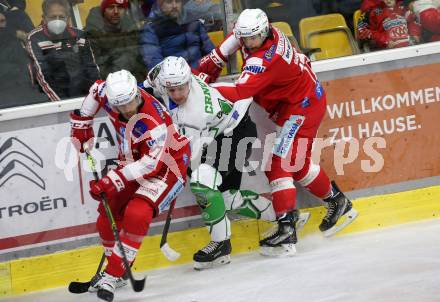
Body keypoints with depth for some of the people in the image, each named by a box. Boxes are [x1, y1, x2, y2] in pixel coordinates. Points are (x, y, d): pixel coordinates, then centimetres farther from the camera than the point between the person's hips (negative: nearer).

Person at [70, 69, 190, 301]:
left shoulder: (153, 122, -35)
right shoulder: (107, 94, -16)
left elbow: (152, 163, -37)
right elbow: (96, 91, 8)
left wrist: (114, 180, -42)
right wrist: (81, 124, 9)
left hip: (167, 165, -7)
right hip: (133, 161, 7)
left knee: (136, 214, -28)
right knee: (107, 218, 3)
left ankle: (113, 274, -21)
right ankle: (115, 267, 26)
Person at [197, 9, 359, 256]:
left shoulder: (265, 60, -32)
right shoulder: (259, 31, -7)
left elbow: (239, 92, -39)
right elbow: (236, 38, 15)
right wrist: (212, 62, 9)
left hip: (301, 106, -10)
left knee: (279, 163, -15)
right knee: (298, 163, 19)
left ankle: (287, 230, -19)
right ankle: (338, 202, 34)